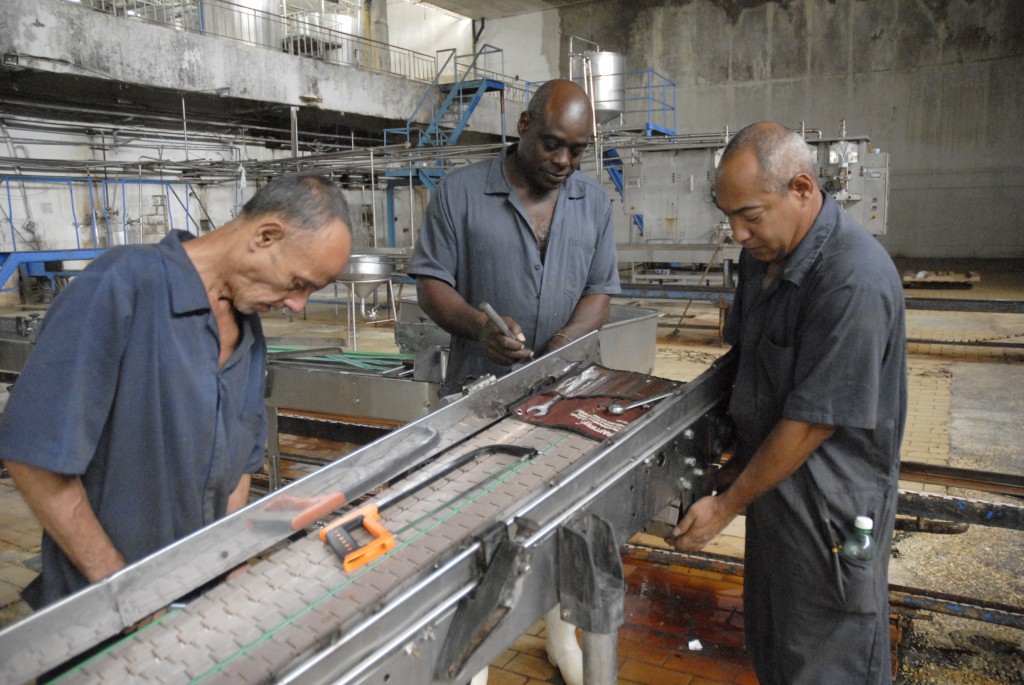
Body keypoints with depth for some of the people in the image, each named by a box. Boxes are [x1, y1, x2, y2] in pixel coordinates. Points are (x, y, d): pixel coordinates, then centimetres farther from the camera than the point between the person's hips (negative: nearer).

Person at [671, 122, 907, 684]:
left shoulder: (854, 282, -27)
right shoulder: (764, 253, 1)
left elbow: (813, 421, -25)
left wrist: (728, 505, -16)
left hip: (829, 504, -8)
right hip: (772, 476, 8)